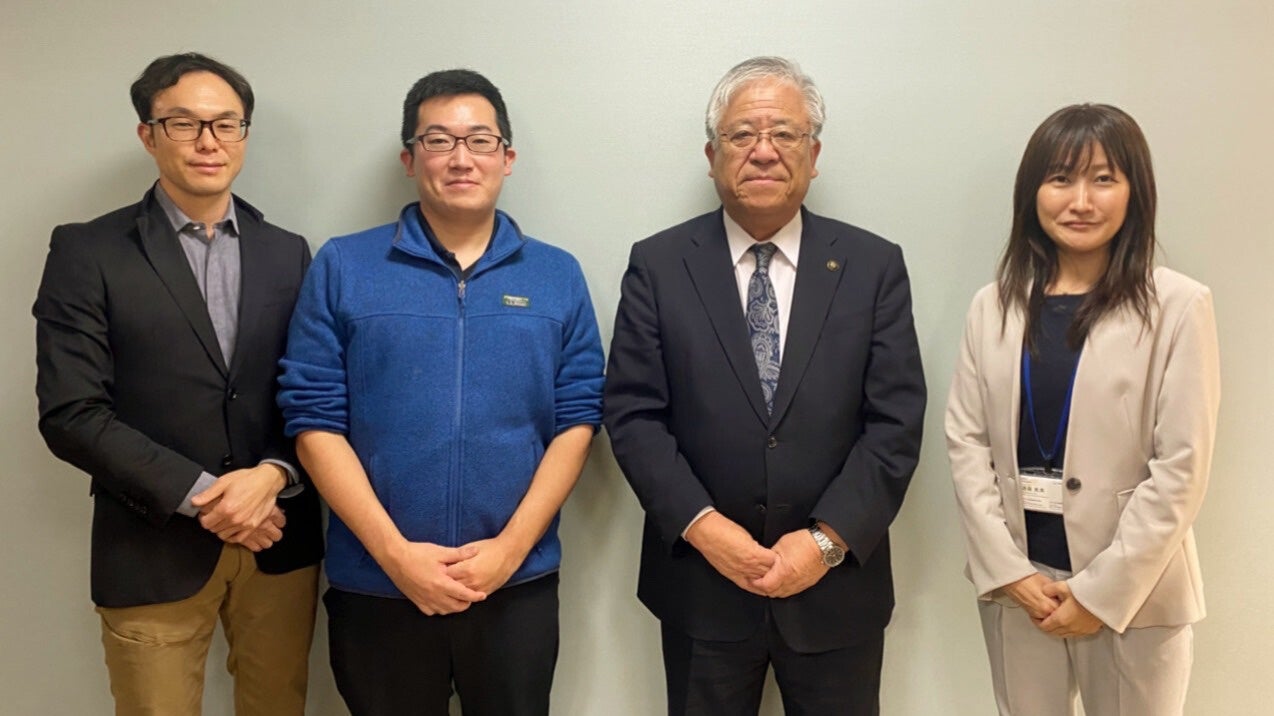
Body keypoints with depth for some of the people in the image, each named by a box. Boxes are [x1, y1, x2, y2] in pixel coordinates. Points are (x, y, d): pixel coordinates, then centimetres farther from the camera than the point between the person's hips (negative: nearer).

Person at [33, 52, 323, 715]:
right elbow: (71, 414, -9)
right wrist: (200, 496, -14)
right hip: (154, 551, -3)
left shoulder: (286, 254, 7)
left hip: (280, 542, 3)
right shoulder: (87, 251, -3)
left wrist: (273, 476, -12)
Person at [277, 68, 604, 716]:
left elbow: (577, 420, 0)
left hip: (517, 583, 1)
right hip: (375, 585, 0)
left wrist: (510, 547, -10)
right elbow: (315, 420, -4)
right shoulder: (342, 268, 0)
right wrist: (394, 552, -12)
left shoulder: (558, 276, 4)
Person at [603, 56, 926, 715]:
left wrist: (828, 539, -13)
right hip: (700, 584, 0)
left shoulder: (874, 266, 0)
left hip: (836, 585, 1)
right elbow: (632, 413, -4)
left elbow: (896, 420, -4)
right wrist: (702, 526, -14)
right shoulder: (658, 265, -1)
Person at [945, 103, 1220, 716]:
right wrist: (1008, 570, -9)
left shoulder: (1178, 307, -8)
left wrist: (1102, 591, -12)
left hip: (1133, 589, -2)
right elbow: (965, 442, -1)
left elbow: (1180, 469, -10)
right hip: (1015, 581, 3)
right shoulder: (993, 306, 3)